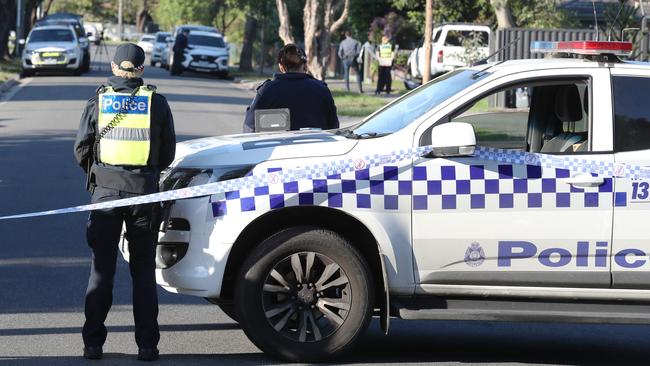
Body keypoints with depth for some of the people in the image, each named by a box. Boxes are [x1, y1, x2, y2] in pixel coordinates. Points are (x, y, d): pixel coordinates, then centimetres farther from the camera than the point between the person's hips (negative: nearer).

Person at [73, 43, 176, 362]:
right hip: (144, 192, 0)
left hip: (105, 191, 0)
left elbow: (81, 150, 4)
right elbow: (168, 153, 6)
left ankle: (93, 343, 4)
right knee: (143, 270, 7)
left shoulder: (98, 102, 2)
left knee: (101, 269, 7)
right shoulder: (156, 103, 2)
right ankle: (147, 344, 3)